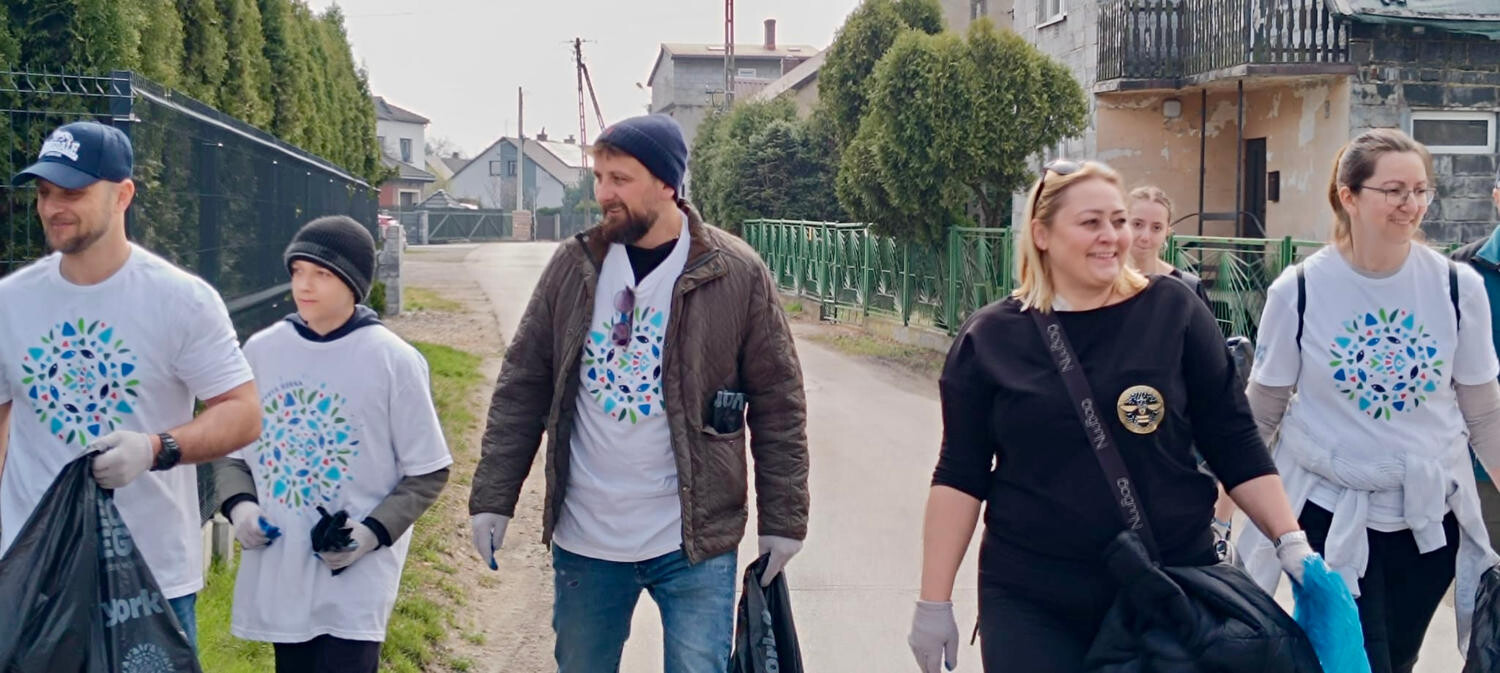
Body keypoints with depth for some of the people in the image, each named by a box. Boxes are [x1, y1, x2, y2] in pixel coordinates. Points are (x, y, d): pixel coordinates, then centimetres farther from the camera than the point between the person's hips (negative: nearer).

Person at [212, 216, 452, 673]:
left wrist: (376, 530, -16)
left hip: (356, 578, -4)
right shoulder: (260, 351, 2)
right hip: (277, 574, 4)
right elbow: (230, 449, 13)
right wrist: (238, 504, -7)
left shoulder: (393, 360, -8)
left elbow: (428, 472, -3)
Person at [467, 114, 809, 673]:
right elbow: (522, 386, 5)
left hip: (694, 542, -3)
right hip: (583, 540, 3)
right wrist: (493, 498, 0)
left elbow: (778, 406, -2)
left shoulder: (736, 274, -7)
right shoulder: (574, 265, 1)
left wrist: (782, 520, -2)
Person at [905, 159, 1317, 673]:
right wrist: (935, 600, -1)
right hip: (1030, 599, 0)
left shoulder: (1173, 312, -1)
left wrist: (1290, 540, -5)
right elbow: (961, 476, 1)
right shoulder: (991, 337, -1)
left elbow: (1235, 445, 3)